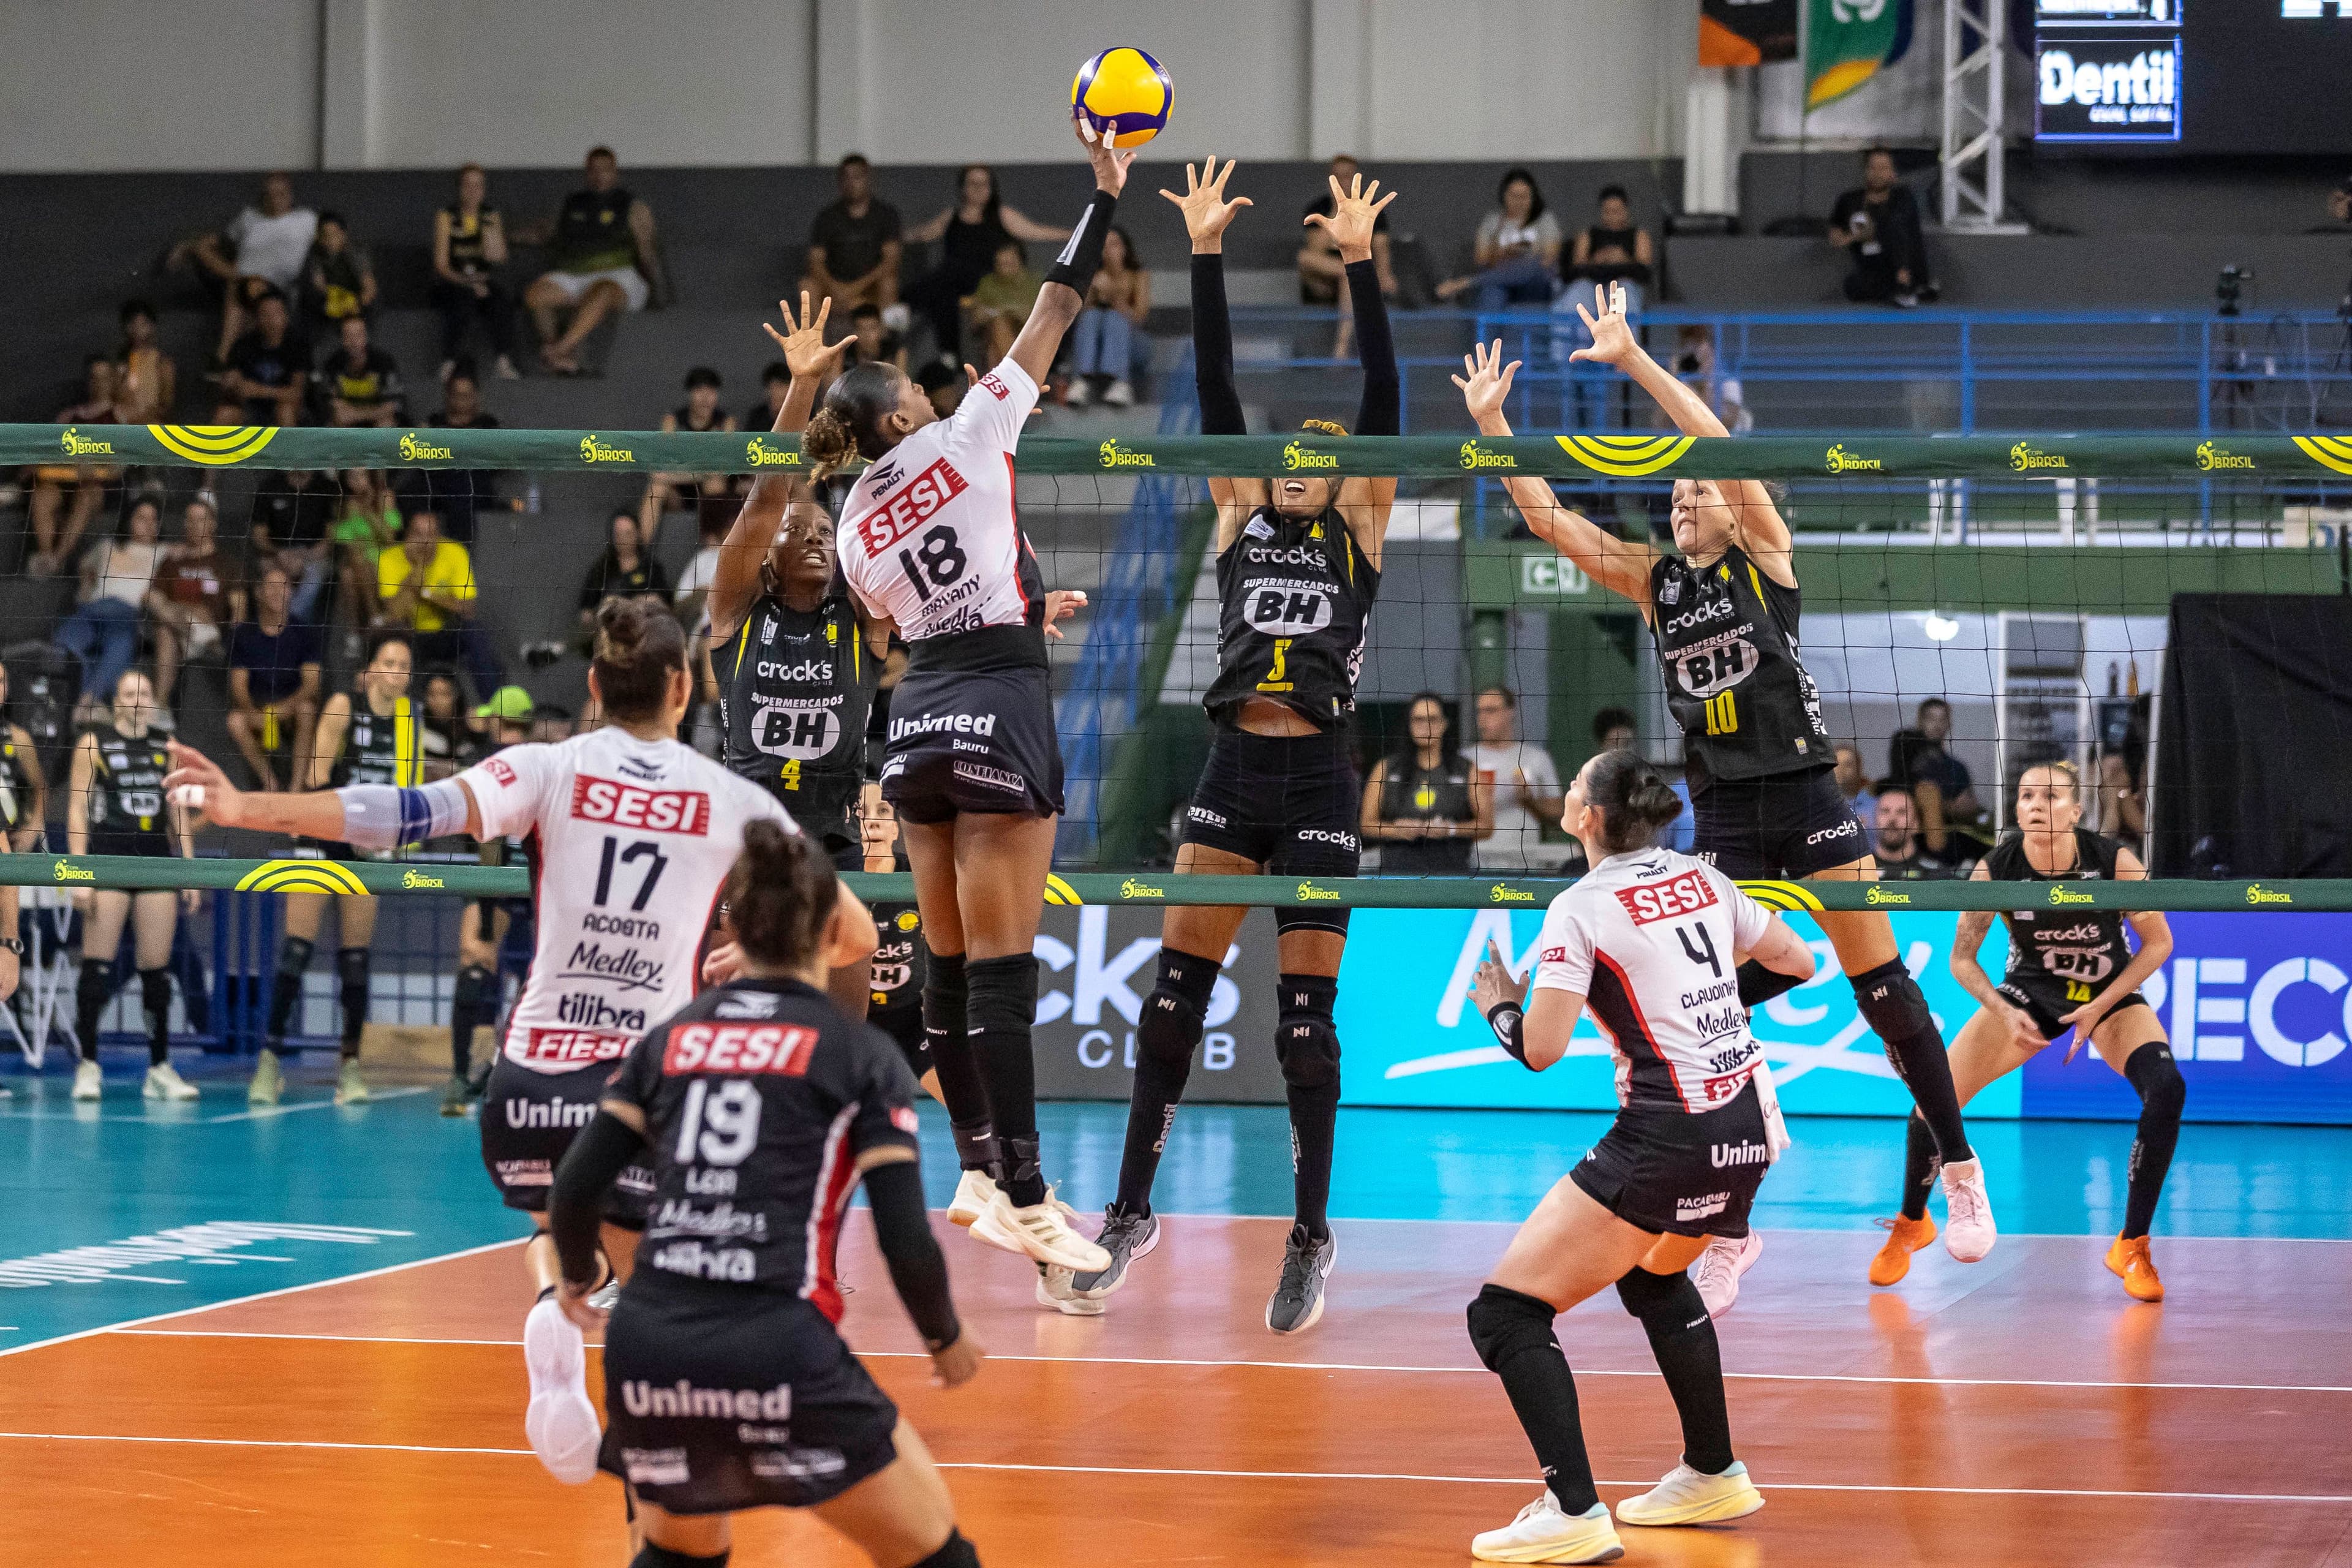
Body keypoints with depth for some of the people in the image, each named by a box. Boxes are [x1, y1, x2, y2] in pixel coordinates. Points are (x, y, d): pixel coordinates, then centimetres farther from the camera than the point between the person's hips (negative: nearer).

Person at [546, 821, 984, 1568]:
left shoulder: (670, 1039, 14)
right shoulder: (862, 1057, 4)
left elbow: (575, 1191, 8)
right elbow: (907, 1243, -1)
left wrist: (578, 1278, 29)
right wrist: (946, 1340, 17)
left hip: (645, 1347, 4)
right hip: (780, 1351, -4)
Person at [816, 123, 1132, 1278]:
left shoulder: (855, 525, 11)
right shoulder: (963, 440, -2)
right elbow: (1053, 316, 0)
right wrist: (1104, 196, 7)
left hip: (917, 724, 6)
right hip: (998, 707, -6)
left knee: (951, 960, 13)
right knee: (1003, 965, -8)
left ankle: (978, 1173, 17)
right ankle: (1021, 1199, -10)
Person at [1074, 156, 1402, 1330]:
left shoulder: (1360, 528, 7)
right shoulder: (1238, 519, 13)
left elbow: (1382, 399, -3)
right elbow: (1215, 394, 6)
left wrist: (1362, 266, -10)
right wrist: (1207, 257, -1)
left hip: (1318, 783, -3)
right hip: (1233, 772, 3)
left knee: (1304, 1016, -2)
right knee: (1175, 990, 1)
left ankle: (1312, 1235, 8)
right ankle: (1132, 1211, 12)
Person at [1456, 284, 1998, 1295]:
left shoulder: (1765, 555, -1)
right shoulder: (1652, 581, 9)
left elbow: (1722, 445, -14)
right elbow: (1546, 517, 4)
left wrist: (1633, 360, -19)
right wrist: (1488, 421, -4)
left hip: (1805, 791, -4)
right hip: (1721, 813, 4)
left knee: (1880, 981, -3)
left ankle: (1961, 1174, 6)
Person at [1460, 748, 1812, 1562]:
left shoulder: (1580, 909, -9)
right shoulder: (1700, 877, 10)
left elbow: (1540, 1048, -15)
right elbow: (1798, 962, 17)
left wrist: (1500, 1008, 6)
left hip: (1670, 1137, -8)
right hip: (1749, 1124, 8)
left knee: (1506, 1310, -4)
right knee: (1655, 1274, 36)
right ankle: (1714, 1476, 40)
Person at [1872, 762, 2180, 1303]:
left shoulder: (2115, 862, -26)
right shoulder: (1996, 869, -22)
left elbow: (2158, 942, -12)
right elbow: (1962, 958, -9)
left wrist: (2099, 1007, -19)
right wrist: (2005, 1013, -23)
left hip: (2109, 994, -1)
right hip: (2029, 990, 1)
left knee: (2166, 1088, -29)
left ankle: (2132, 1247, -12)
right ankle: (1911, 1224, 19)